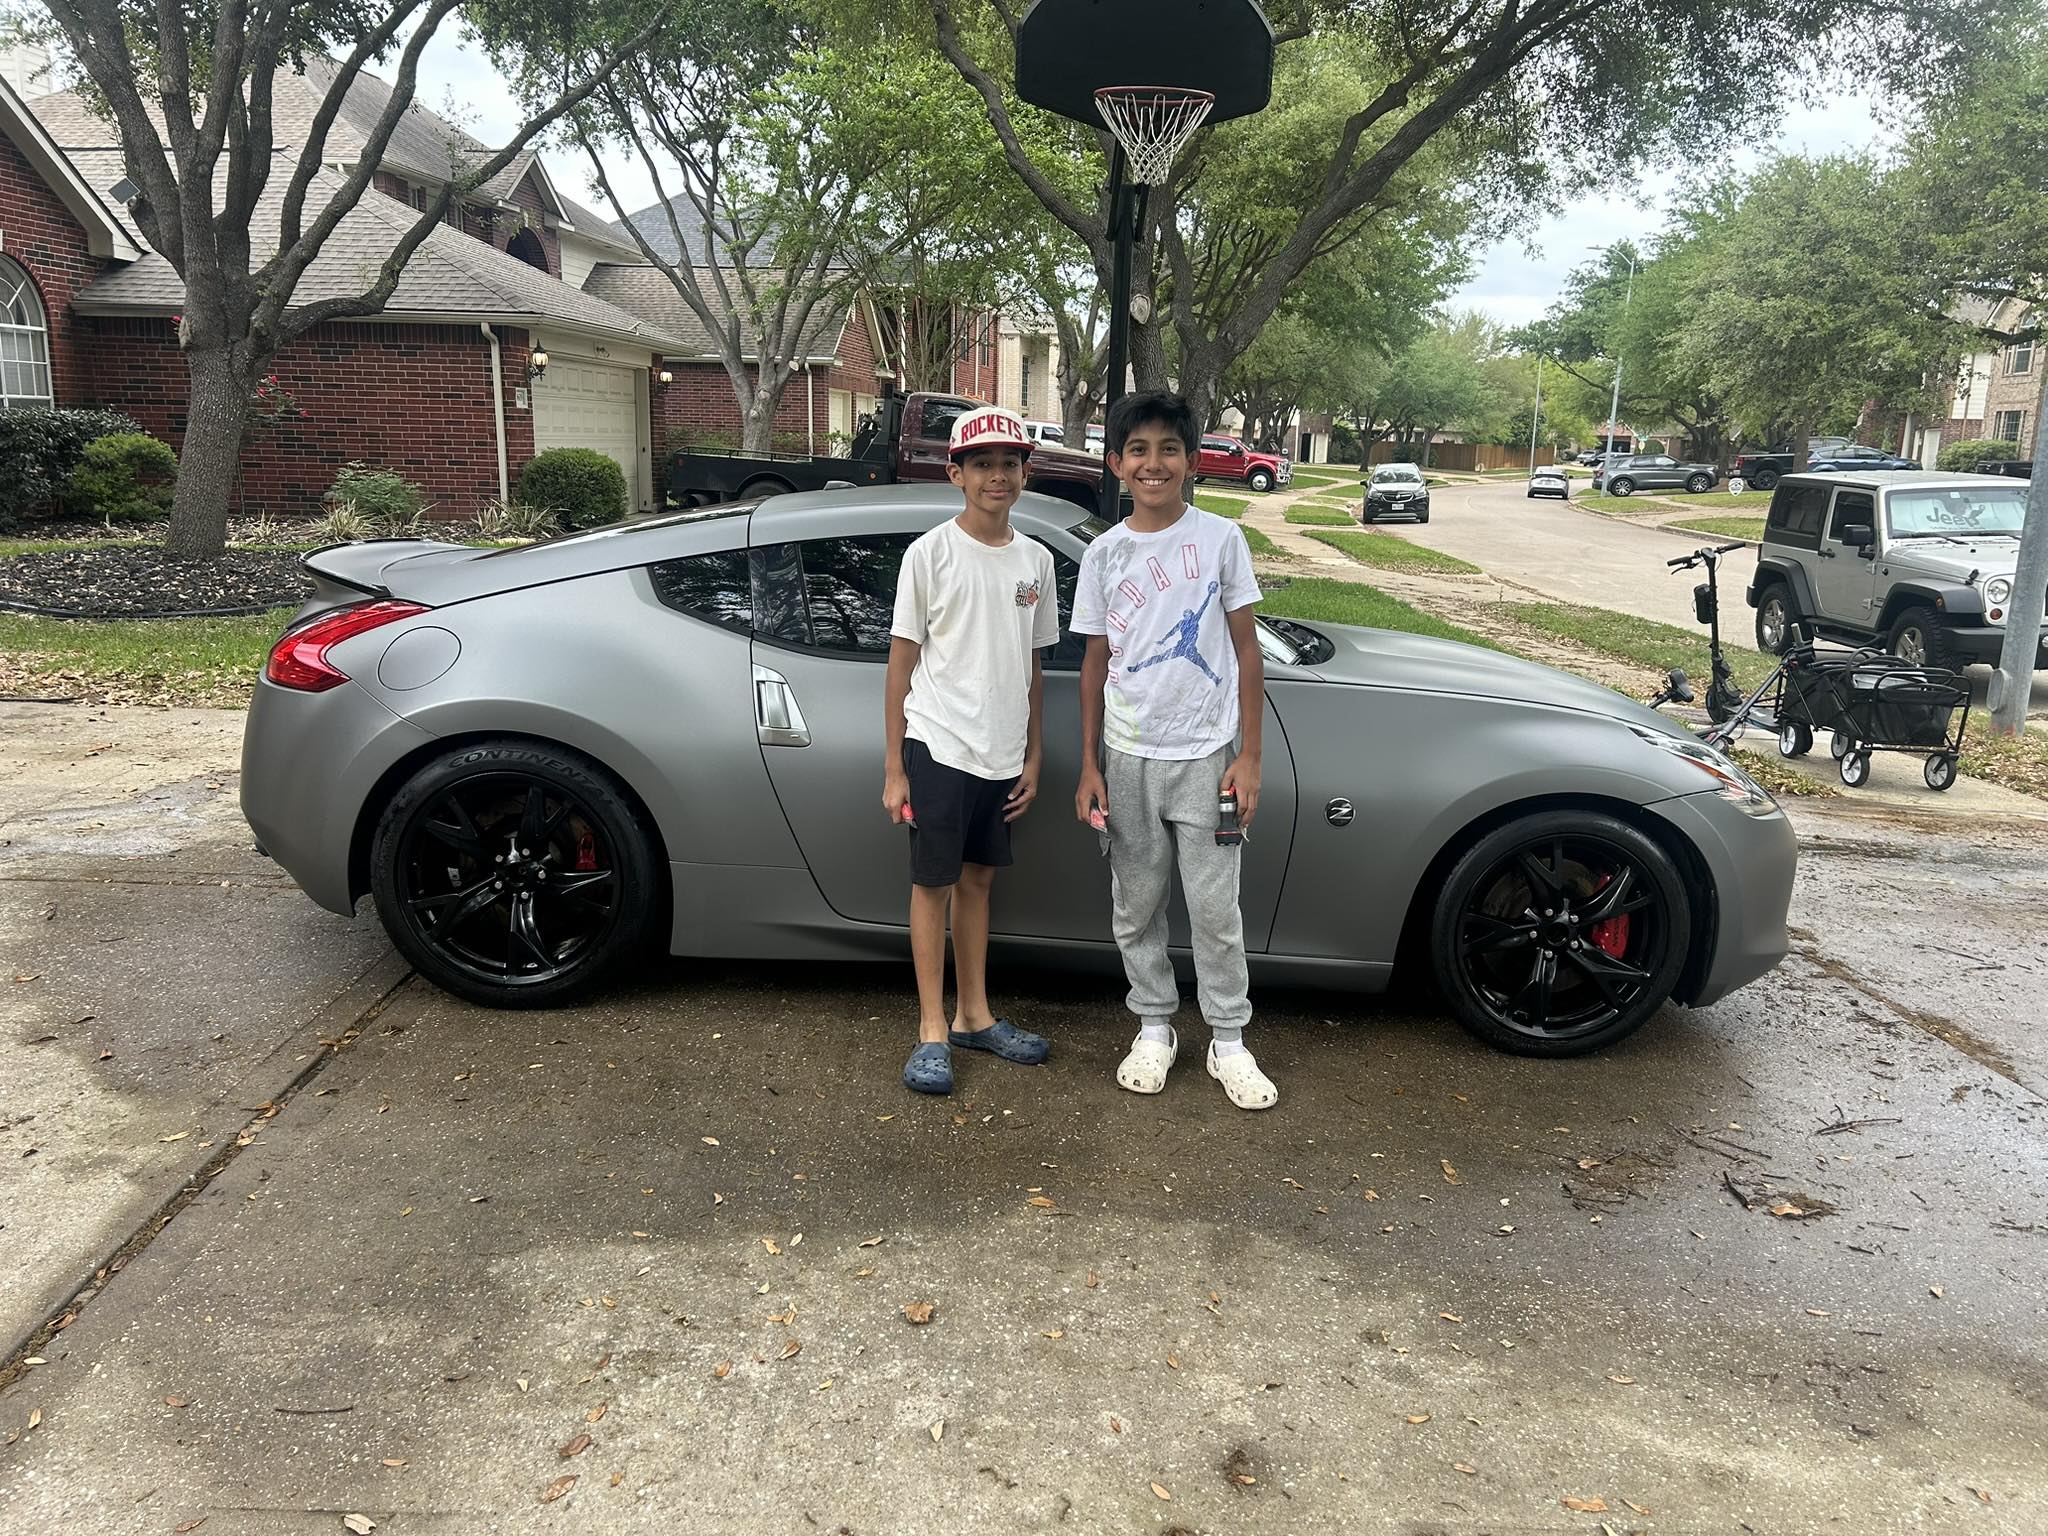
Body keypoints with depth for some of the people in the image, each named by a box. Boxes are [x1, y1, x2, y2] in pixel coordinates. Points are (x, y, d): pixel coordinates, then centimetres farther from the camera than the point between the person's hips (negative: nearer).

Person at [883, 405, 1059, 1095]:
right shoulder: (930, 553, -6)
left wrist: (1031, 758, 11)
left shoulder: (1036, 560, 8)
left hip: (1001, 756, 5)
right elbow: (902, 662, -5)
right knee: (934, 883, 3)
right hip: (939, 747, -4)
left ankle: (973, 1016, 25)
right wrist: (894, 768, -7)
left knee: (977, 879, 14)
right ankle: (932, 1031, 12)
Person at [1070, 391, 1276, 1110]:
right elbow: (1097, 661, 7)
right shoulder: (1105, 553, 3)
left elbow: (1246, 650, 0)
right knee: (1135, 907, 11)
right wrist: (1090, 767, 4)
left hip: (1203, 754, -2)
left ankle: (1229, 1041, 20)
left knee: (1215, 910, 3)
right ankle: (1155, 1028, 28)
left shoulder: (1220, 538, -2)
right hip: (1128, 756, 2)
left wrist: (1249, 755, -5)